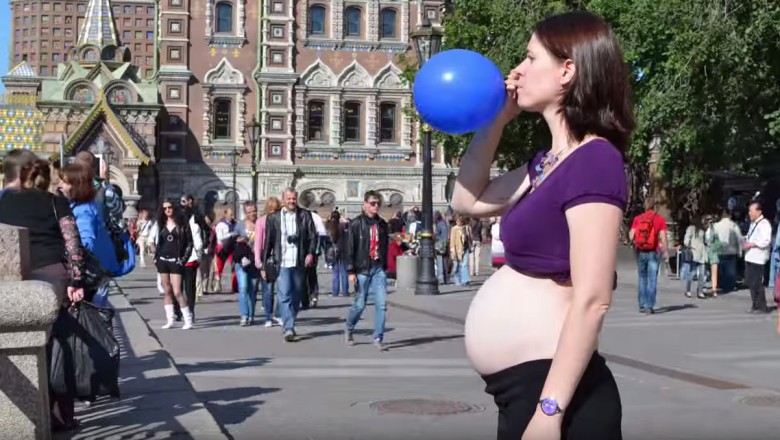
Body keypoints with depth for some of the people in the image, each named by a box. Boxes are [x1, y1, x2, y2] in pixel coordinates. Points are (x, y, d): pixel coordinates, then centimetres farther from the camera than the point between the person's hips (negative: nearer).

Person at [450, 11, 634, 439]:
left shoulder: (595, 160, -16)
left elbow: (592, 300, -21)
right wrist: (495, 120, 12)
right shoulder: (549, 161, 10)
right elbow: (467, 201, 23)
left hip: (553, 389, -9)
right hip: (524, 386, 9)